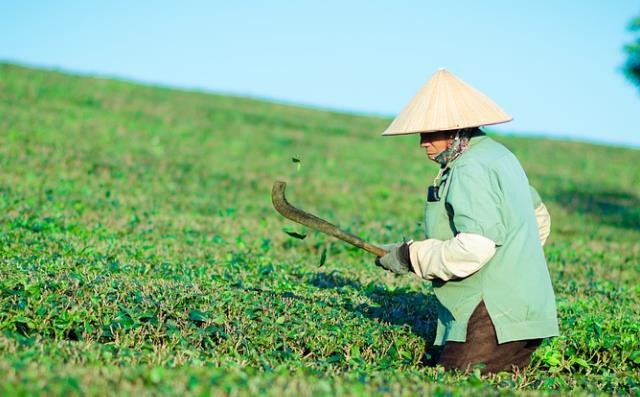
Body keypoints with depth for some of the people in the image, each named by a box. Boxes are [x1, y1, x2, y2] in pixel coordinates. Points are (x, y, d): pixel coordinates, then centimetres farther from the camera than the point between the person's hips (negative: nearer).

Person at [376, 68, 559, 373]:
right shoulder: (498, 154, 18)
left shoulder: (470, 169, -15)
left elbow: (473, 249, -25)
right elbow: (540, 218, 29)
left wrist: (410, 256, -14)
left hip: (496, 316, -10)